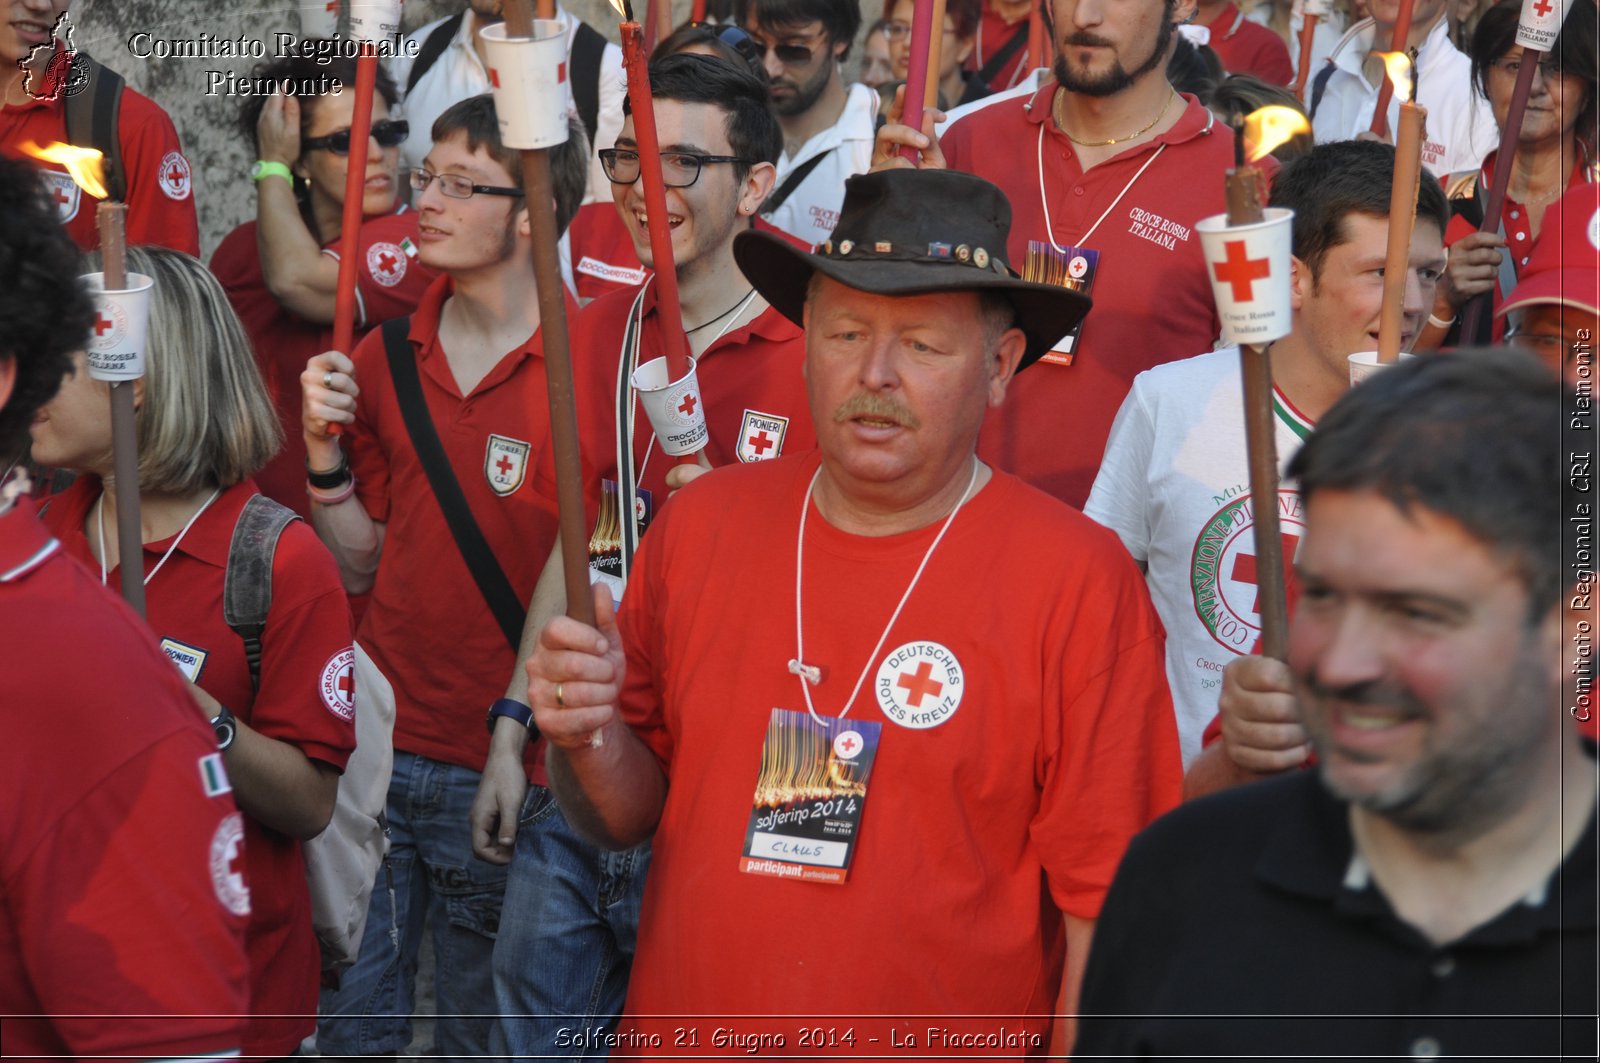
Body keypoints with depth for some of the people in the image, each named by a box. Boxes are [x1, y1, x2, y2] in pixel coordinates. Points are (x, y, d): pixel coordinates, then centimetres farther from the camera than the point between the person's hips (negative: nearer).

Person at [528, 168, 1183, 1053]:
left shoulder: (1079, 579, -13)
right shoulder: (702, 522, -2)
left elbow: (1105, 899, -12)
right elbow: (628, 816, 5)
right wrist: (592, 744, -14)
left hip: (950, 1037, -3)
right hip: (678, 1032, 3)